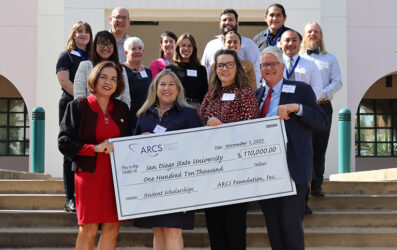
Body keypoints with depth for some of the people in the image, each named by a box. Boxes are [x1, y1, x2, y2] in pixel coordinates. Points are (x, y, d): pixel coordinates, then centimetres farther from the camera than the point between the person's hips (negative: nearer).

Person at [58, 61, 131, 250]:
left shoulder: (122, 109, 13)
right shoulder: (78, 107, 1)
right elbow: (64, 142, -5)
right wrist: (95, 148, -16)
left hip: (116, 176, 4)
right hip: (90, 175, -4)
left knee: (112, 229, 4)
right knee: (88, 230, -4)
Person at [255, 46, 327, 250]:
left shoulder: (301, 90, 1)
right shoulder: (256, 95, 17)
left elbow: (321, 123, -5)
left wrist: (297, 108, -18)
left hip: (292, 168, -5)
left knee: (290, 222, -6)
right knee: (272, 224, 10)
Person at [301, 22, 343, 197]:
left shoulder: (330, 58, 17)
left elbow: (337, 82, 6)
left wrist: (320, 95, -9)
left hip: (323, 106, 1)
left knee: (319, 147, -1)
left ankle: (316, 185, 1)